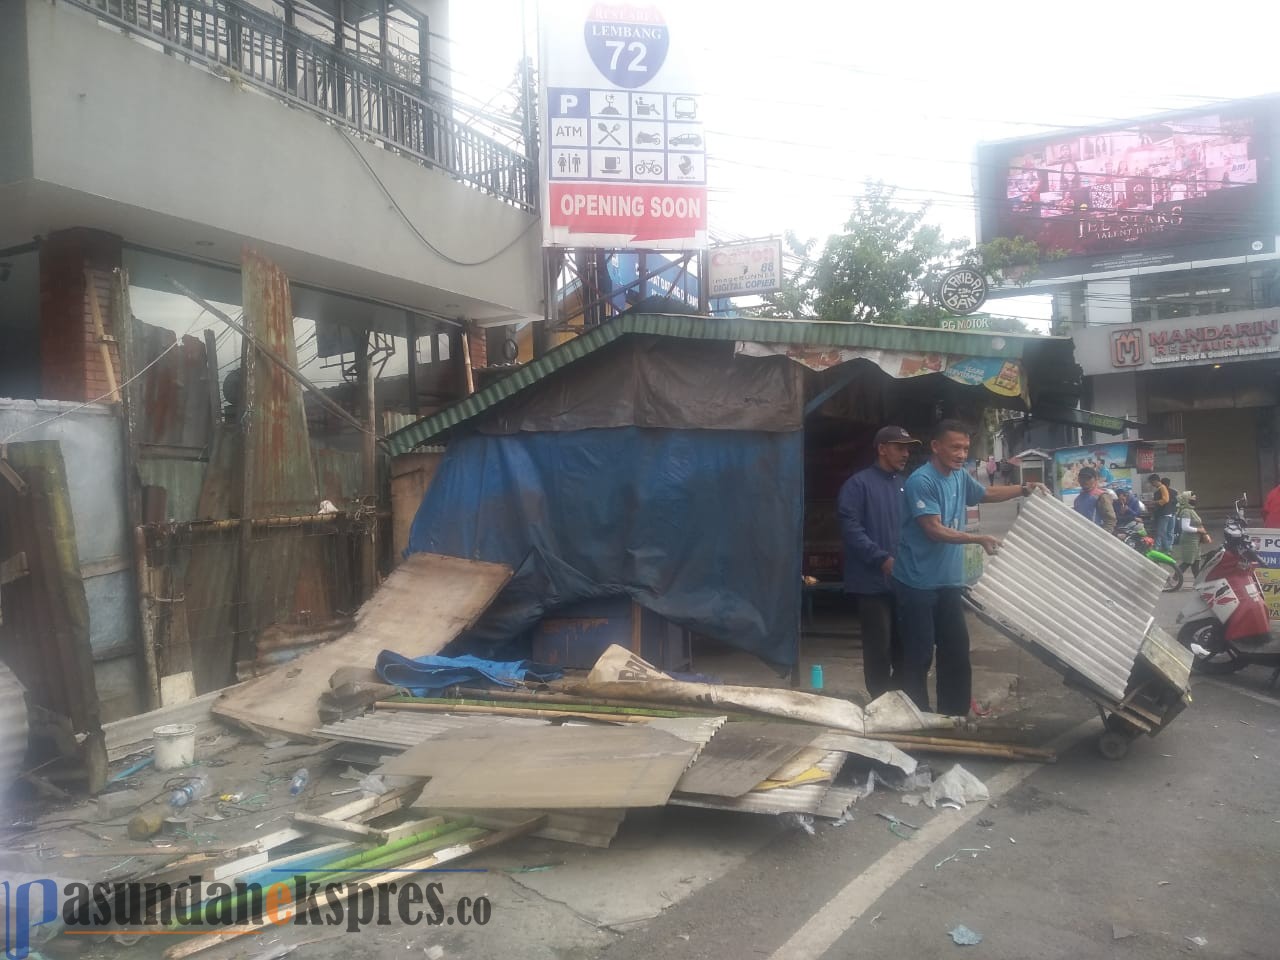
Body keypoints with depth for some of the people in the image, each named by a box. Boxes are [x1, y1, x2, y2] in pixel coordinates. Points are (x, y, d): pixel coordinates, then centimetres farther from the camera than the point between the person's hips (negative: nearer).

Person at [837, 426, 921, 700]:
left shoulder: (906, 485, 14)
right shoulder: (859, 484, -6)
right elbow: (850, 528, -15)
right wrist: (883, 559, -19)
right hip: (874, 582, -6)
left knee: (905, 647, 13)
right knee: (879, 649, 1)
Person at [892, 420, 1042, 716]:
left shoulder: (960, 477, 8)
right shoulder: (921, 481, -18)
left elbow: (987, 494, 29)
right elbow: (935, 530, -23)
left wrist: (1024, 490, 18)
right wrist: (979, 539, -27)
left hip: (949, 581, 9)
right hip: (918, 583, -9)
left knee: (957, 651, 14)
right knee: (918, 655, -3)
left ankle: (954, 716, 25)